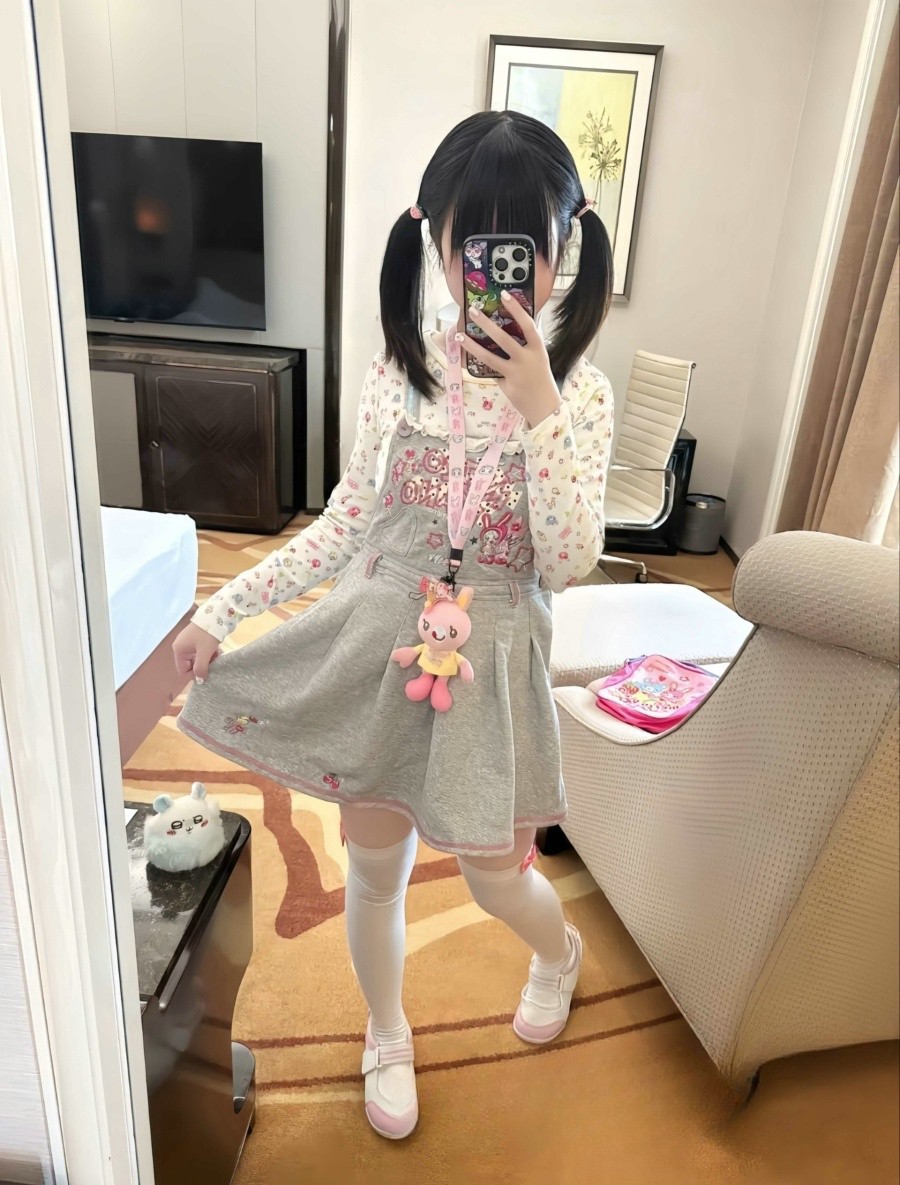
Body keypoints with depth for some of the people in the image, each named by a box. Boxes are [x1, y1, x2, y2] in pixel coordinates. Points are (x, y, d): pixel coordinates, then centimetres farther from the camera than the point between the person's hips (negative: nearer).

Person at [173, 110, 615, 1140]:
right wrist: (222, 609, -1)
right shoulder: (402, 371, -2)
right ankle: (386, 1034, 48)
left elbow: (568, 564, -16)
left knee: (496, 879, 12)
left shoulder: (579, 393, -6)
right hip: (377, 646, 2)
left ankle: (559, 952, 52)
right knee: (375, 870, 16)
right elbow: (346, 522, 3)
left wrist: (537, 411, -25)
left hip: (489, 663, -1)